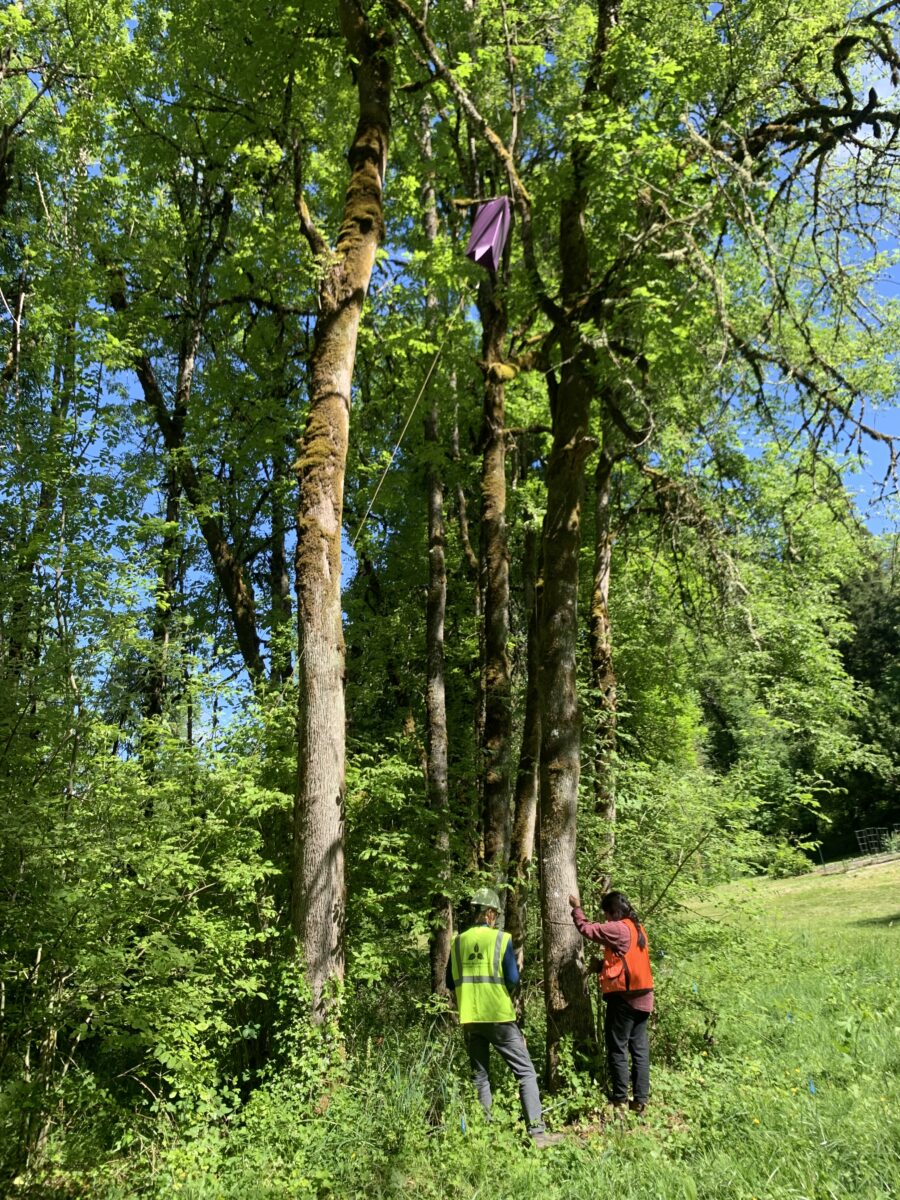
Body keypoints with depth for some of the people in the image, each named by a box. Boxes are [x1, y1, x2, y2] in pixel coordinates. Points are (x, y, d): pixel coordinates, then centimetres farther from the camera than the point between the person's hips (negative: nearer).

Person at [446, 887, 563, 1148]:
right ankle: (537, 1132, -2)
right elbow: (513, 980, -9)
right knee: (526, 1072, 4)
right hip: (499, 1016, -4)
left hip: (470, 1019, 4)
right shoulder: (501, 938, -6)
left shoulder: (459, 941, 4)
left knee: (480, 1077, 15)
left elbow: (450, 983, 8)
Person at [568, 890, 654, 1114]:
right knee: (640, 1049, 9)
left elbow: (587, 928, -10)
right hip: (643, 997, 8)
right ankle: (640, 1098, 12)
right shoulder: (637, 928, 13)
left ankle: (620, 1099, 4)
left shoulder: (618, 929, -14)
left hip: (623, 997, -8)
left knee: (617, 1048, 1)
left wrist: (577, 908, 5)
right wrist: (602, 964, 13)